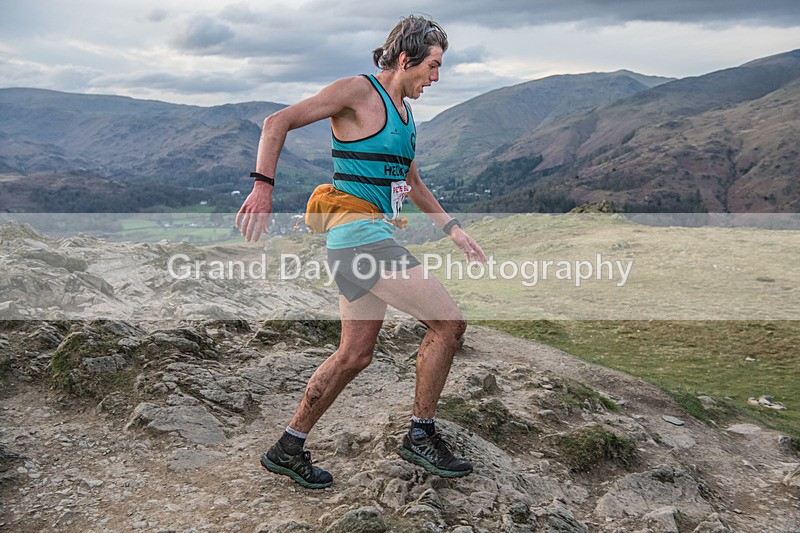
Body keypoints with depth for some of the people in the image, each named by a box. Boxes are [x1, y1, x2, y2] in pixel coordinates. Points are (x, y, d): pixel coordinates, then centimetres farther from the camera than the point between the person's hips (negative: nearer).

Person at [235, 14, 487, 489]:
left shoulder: (403, 111, 20)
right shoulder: (358, 92, -6)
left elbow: (413, 184, 28)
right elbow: (278, 123, -10)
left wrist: (454, 229, 23)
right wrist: (264, 186, -22)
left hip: (375, 235, 9)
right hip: (358, 231, -9)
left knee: (355, 355, 11)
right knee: (449, 321, -9)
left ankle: (288, 449, 24)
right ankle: (421, 436, 7)